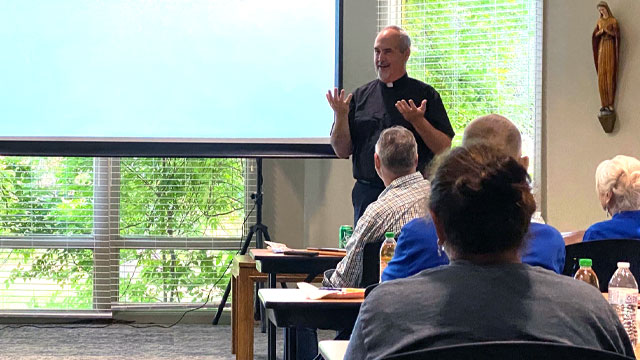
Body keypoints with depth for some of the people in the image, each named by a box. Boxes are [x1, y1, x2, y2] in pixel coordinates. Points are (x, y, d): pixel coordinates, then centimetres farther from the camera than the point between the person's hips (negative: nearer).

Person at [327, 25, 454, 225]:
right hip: (367, 195, 2)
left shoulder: (425, 95, 5)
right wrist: (341, 117, -6)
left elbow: (444, 149, -1)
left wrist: (418, 121, -15)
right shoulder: (360, 96, 12)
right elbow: (342, 152, 9)